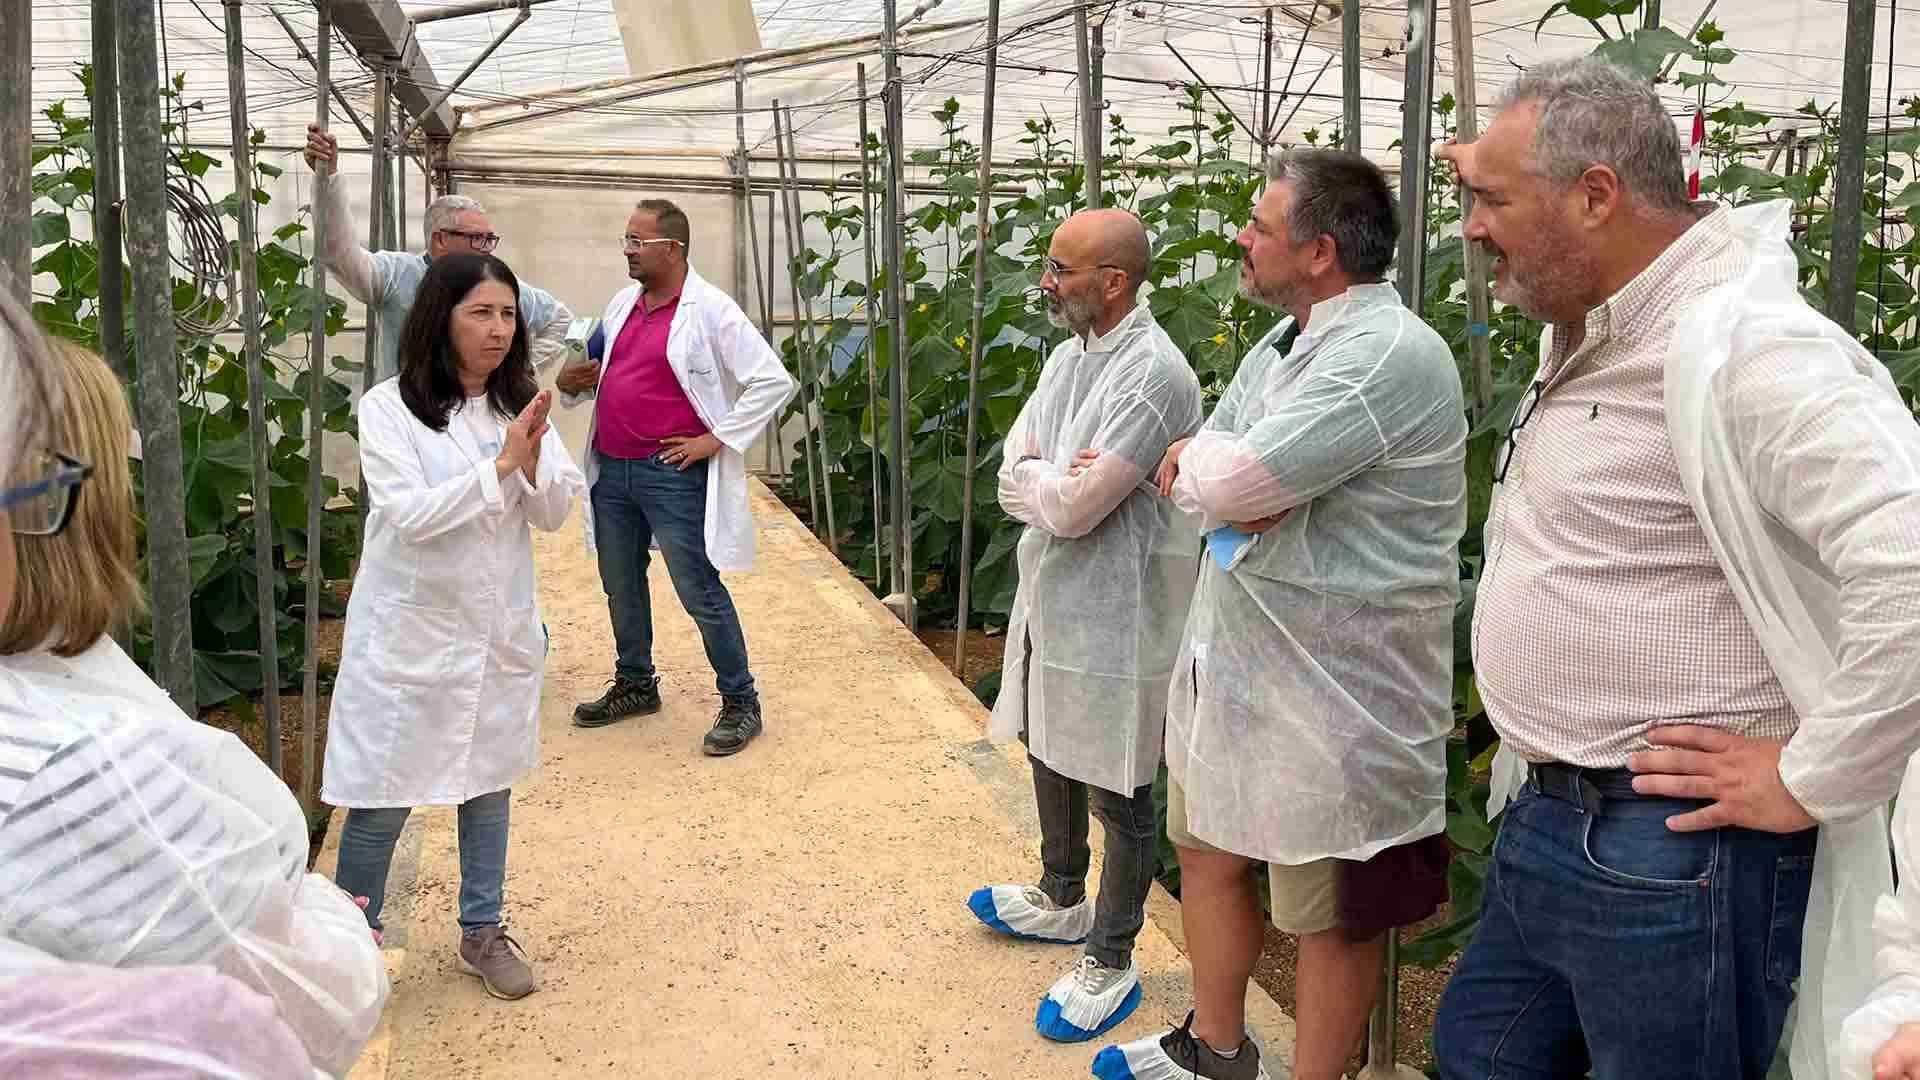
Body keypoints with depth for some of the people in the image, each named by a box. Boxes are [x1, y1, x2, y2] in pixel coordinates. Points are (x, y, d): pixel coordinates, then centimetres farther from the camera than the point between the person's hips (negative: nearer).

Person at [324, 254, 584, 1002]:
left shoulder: (520, 405, 1)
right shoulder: (389, 407, -10)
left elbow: (555, 514, -2)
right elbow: (408, 514, -20)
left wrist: (532, 461, -21)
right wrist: (499, 465, -23)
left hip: (500, 628, 4)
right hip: (410, 631, -4)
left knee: (489, 783, 15)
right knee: (384, 797, 4)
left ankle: (482, 931, 30)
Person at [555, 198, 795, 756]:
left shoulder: (711, 311, -11)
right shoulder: (623, 302, 10)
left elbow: (774, 381, -14)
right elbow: (600, 370, 26)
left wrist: (717, 440, -15)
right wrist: (570, 382, 3)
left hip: (673, 474, -7)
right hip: (611, 470, 7)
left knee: (700, 592, -3)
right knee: (621, 586, 18)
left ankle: (740, 703, 9)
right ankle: (635, 685, 36)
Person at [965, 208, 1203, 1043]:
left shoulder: (1154, 372, -22)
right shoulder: (1068, 356, 7)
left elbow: (1072, 506, -25)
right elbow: (1012, 483, 4)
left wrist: (1035, 475, -6)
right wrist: (1057, 479, -16)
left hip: (1113, 617, -9)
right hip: (1049, 598, 9)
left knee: (1118, 794, 5)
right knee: (1050, 753, 24)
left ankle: (1110, 962, 22)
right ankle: (1064, 900, 46)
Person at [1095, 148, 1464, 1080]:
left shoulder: (1388, 355, -22)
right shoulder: (1284, 342, 10)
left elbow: (1230, 479, -29)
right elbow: (1197, 474, 6)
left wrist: (1199, 461, -7)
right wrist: (1243, 487, -16)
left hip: (1331, 696, -10)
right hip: (1232, 659, 10)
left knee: (1333, 917, 9)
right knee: (1209, 855, 22)